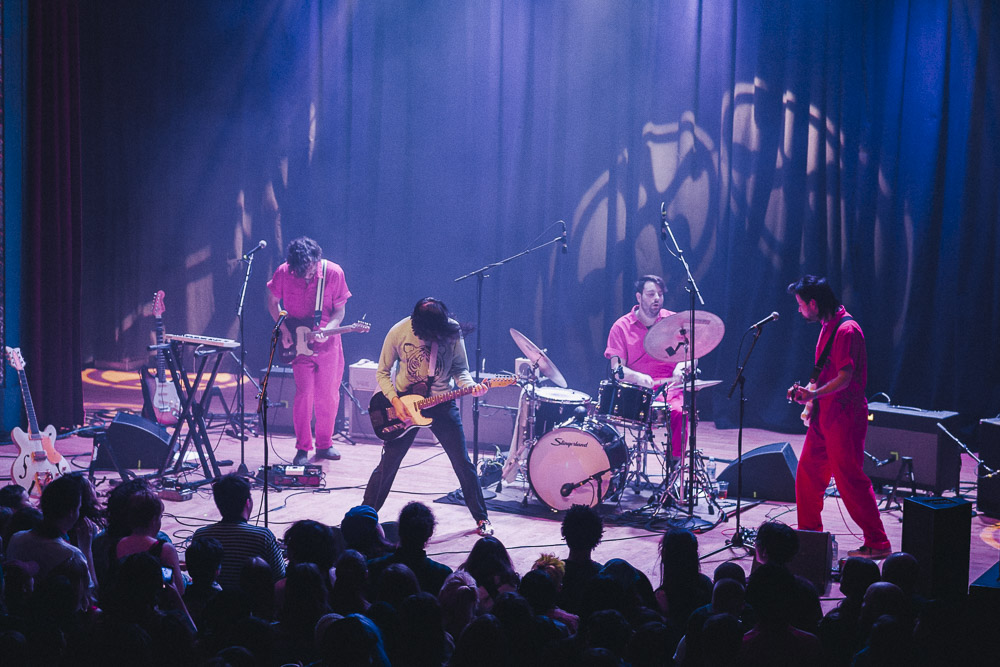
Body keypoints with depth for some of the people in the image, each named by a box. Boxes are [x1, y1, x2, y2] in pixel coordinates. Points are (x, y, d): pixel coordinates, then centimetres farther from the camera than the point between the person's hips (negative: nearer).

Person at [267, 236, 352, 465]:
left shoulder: (334, 273, -12)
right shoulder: (284, 272, -10)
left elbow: (339, 311, -5)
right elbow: (272, 301, 6)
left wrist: (327, 329, -23)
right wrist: (284, 330, -4)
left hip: (327, 344, 1)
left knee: (328, 396, 6)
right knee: (304, 393, -9)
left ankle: (324, 444, 24)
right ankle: (302, 448, 1)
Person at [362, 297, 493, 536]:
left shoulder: (453, 331, -12)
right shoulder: (399, 333, -15)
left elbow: (460, 369, -1)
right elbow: (382, 372, -4)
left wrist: (471, 386, -22)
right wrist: (395, 401, -16)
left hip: (442, 403, 1)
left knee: (462, 463, 1)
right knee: (388, 463, 1)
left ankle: (481, 517, 15)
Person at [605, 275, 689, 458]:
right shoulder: (622, 326, 5)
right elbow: (617, 369, -1)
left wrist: (682, 366, -13)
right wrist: (638, 377, -22)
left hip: (669, 389, 1)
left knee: (678, 412, -32)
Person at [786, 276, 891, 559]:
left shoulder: (847, 329, -18)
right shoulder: (828, 327, 13)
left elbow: (844, 378, -23)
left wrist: (814, 395, -32)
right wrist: (806, 391, 13)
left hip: (844, 416, -10)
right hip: (824, 414, 10)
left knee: (850, 481, -6)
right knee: (807, 474, 13)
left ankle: (877, 544, 0)